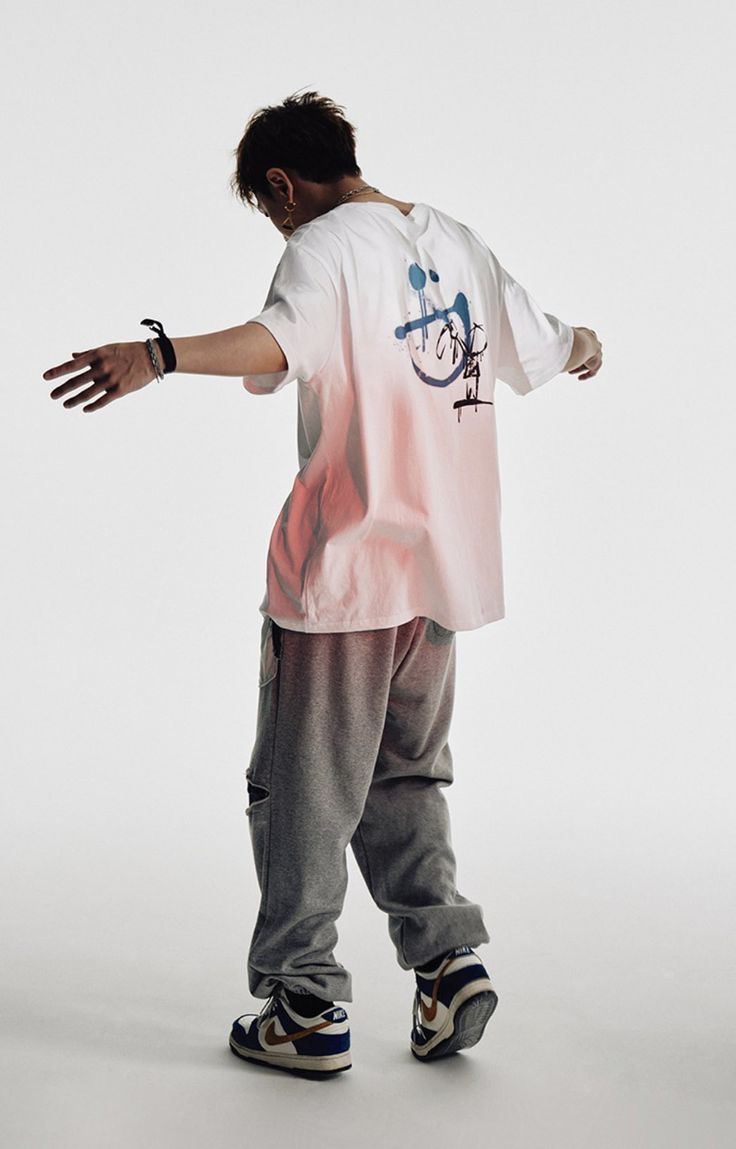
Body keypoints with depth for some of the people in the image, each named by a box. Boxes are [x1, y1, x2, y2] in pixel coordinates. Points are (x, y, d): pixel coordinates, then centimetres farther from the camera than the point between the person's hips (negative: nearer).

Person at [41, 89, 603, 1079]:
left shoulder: (327, 245, -10)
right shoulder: (458, 243, 11)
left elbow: (282, 339, -34)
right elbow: (544, 345, 25)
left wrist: (156, 354, -48)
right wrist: (587, 346, 47)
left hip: (344, 569, -7)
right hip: (443, 566, 7)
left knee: (305, 790, 4)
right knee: (406, 775, 21)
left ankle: (307, 1006, 9)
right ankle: (446, 954, 13)